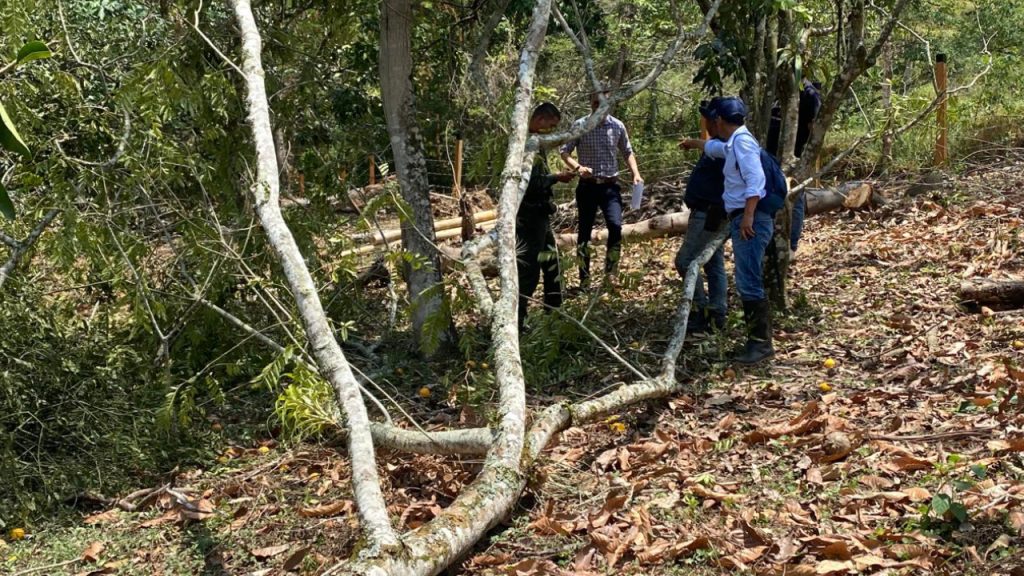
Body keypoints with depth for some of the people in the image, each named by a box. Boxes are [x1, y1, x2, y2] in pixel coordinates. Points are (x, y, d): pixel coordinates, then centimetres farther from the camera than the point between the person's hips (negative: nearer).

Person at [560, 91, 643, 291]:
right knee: (585, 231, 4)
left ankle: (610, 275, 0)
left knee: (616, 227, -15)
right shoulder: (580, 125, -5)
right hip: (587, 186, -1)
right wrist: (577, 167, -22)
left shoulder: (617, 126, 2)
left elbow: (627, 152, 13)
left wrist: (636, 174, -2)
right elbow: (565, 151, -3)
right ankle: (584, 280, 13)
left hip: (610, 186, 1)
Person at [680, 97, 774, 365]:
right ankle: (757, 340, 11)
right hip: (740, 219, 10)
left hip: (749, 221, -10)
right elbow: (716, 148, 47)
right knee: (747, 284, 9)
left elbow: (755, 179, -21)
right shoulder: (734, 144, 22)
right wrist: (694, 143, 63)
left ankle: (761, 343, -14)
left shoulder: (742, 140, -9)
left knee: (749, 284, -14)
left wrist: (748, 216, -26)